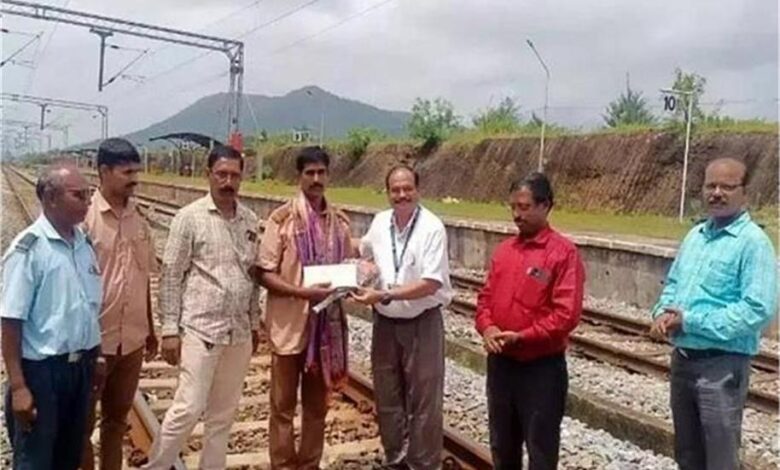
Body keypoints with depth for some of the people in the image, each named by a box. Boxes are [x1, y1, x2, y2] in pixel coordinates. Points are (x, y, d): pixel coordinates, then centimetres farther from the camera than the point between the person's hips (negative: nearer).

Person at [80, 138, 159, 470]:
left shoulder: (139, 220, 4)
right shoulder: (84, 217, -13)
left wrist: (150, 329, 14)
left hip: (132, 339, 5)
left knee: (117, 418, 19)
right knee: (83, 421, 11)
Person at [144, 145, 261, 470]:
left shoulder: (249, 220, 7)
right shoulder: (190, 217, -7)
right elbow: (170, 276, -7)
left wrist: (255, 322, 13)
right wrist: (170, 329, -10)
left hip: (239, 330, 5)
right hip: (201, 329, -5)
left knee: (224, 412, 13)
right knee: (188, 409, -4)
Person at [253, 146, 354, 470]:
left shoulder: (340, 222, 6)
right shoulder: (282, 219, -8)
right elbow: (264, 273, -10)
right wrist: (303, 292, -22)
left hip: (326, 323, 5)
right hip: (289, 323, -4)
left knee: (317, 404, 15)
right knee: (283, 405, 7)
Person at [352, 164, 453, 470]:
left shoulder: (432, 228, -16)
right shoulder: (379, 222, 1)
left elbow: (431, 284, -22)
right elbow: (364, 251, 24)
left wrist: (384, 295, -25)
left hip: (422, 323, -5)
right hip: (385, 322, 6)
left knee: (423, 400, 5)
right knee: (387, 397, 16)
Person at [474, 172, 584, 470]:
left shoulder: (564, 253, -11)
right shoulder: (503, 250, 8)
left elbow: (566, 314, -17)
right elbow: (486, 297, 12)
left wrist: (522, 337, -20)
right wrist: (487, 327, -8)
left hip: (542, 368, -6)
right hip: (500, 363, 6)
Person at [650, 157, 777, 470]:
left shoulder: (753, 242, -14)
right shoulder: (695, 235, 10)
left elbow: (759, 310, -23)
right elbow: (673, 283, 19)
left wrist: (690, 322, -21)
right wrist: (663, 313, -4)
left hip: (722, 366, -7)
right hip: (682, 358, 7)